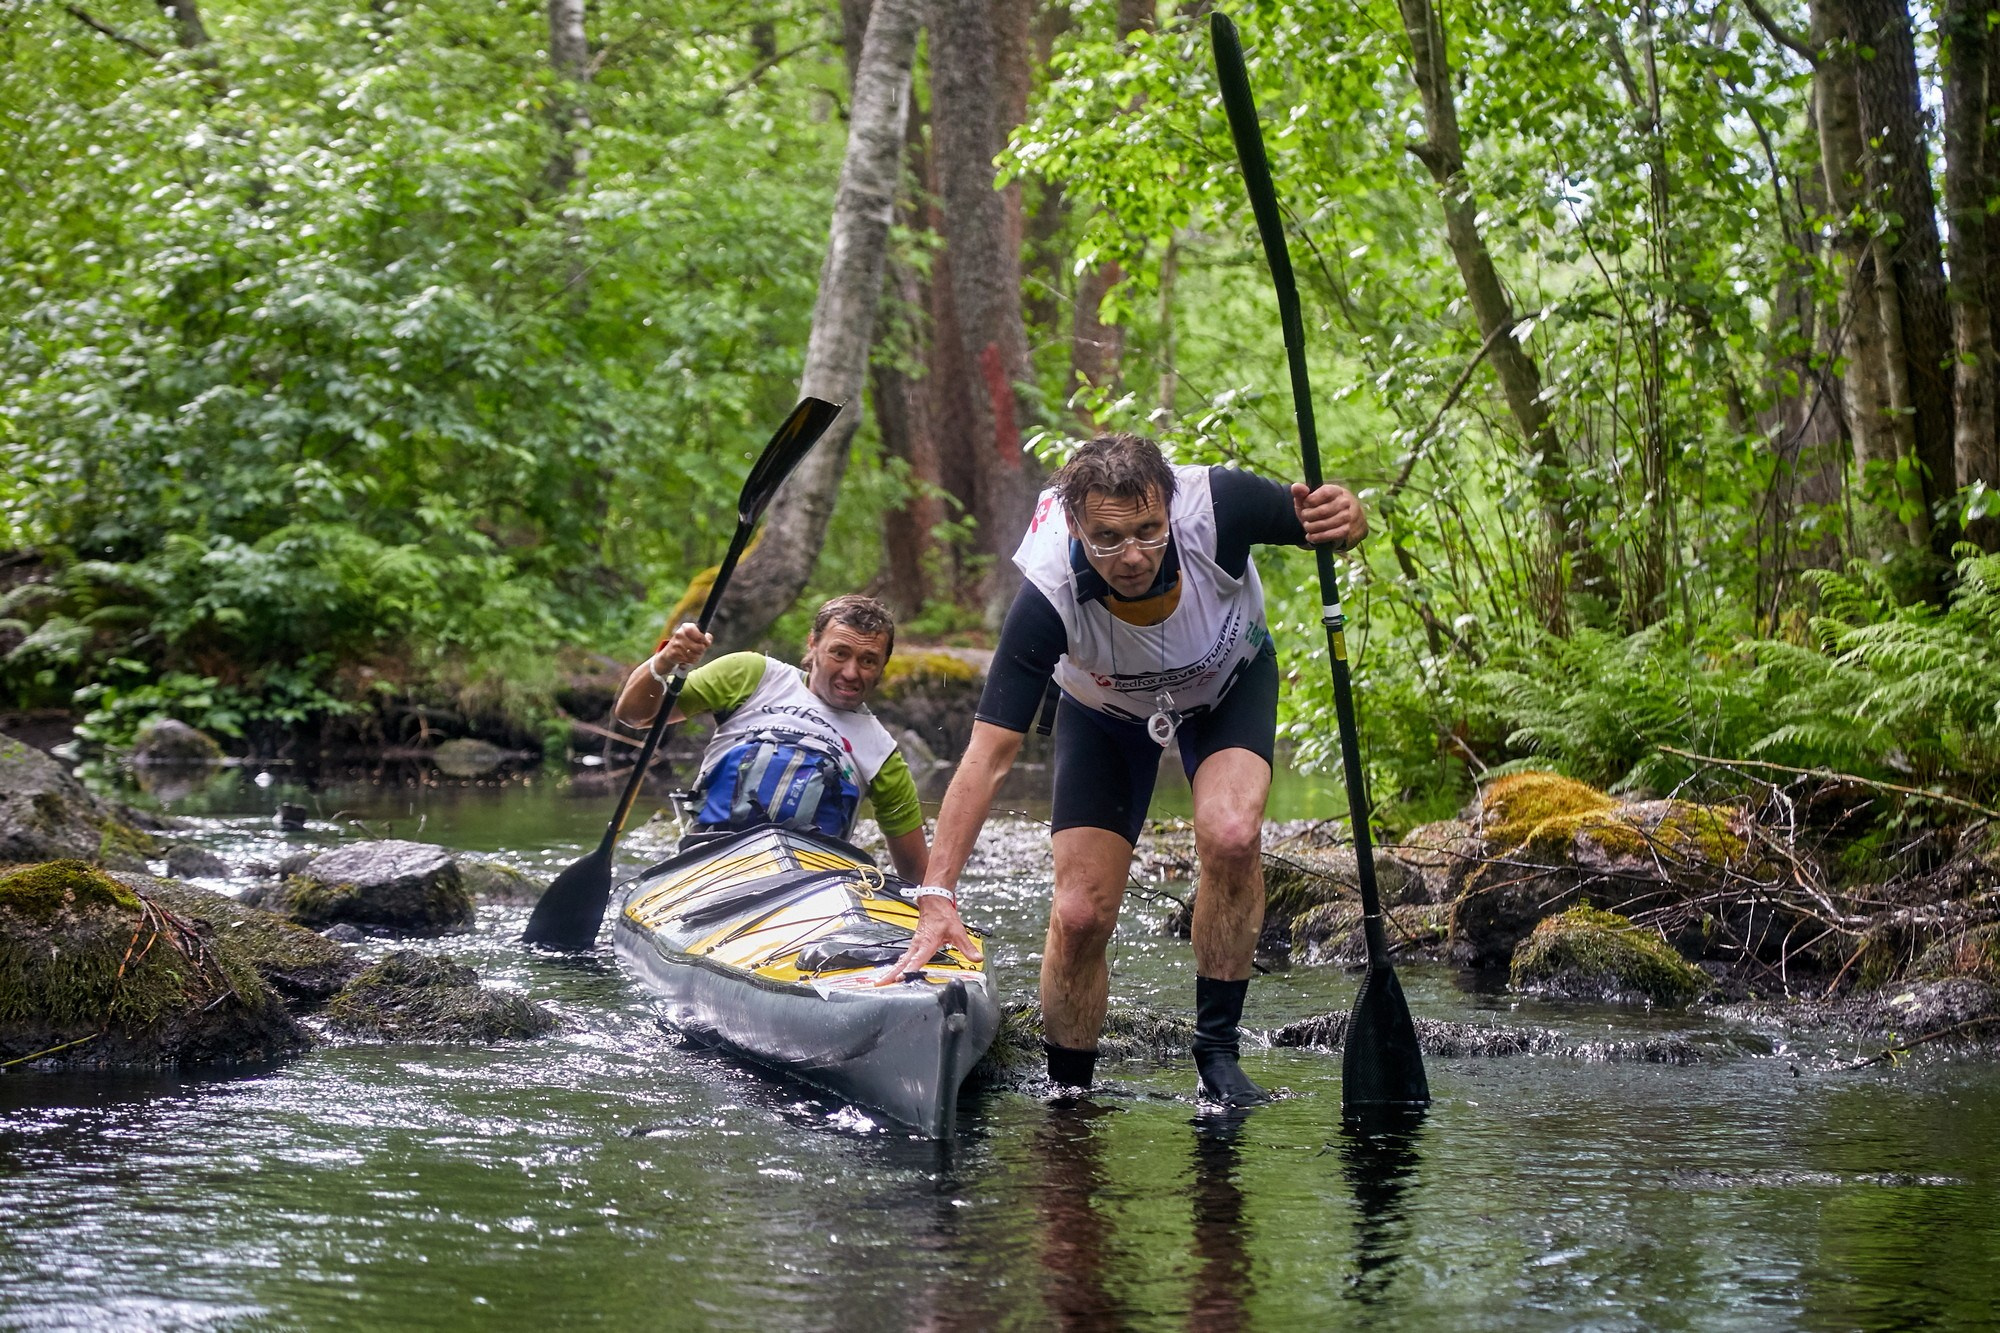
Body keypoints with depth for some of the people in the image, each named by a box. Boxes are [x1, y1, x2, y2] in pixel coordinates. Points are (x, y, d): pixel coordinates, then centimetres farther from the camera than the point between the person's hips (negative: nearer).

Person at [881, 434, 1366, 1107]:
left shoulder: (1218, 505, -38)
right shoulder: (1050, 597, -39)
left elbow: (1327, 523, -17)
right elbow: (989, 753, -37)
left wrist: (1346, 516, -44)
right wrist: (938, 894, -45)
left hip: (1230, 682, 0)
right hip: (1107, 712, 0)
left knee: (1231, 834, -28)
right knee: (1080, 915, -9)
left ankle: (1217, 1054, -12)